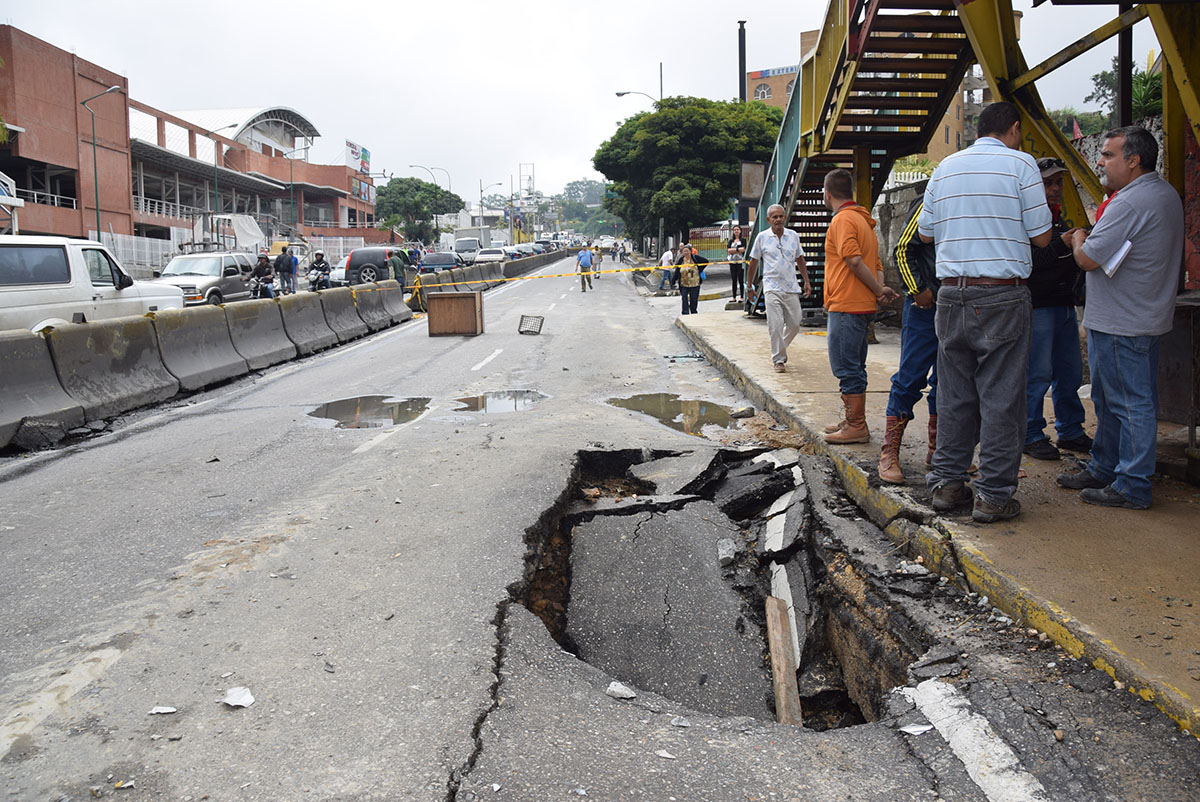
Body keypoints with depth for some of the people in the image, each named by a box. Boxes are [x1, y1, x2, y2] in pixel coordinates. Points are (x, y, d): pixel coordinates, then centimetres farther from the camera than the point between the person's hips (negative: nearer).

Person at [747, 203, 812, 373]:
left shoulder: (793, 236, 8)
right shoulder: (762, 237, 1)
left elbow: (800, 260, 17)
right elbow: (753, 262, 9)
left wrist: (807, 281, 14)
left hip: (791, 288, 3)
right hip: (772, 287, -3)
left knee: (794, 324, 4)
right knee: (776, 325, -10)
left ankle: (779, 347, 29)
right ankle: (778, 360, 0)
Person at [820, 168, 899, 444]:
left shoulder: (842, 220, -11)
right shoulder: (863, 219, 20)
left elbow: (855, 261, -21)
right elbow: (876, 263, 17)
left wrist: (878, 290, -13)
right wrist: (881, 289, 1)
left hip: (846, 306, -10)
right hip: (863, 306, 10)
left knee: (847, 368, -6)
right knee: (853, 367, 16)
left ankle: (856, 427, -2)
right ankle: (852, 420, 24)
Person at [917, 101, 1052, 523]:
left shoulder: (946, 166, 11)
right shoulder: (1020, 164, -2)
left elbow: (925, 233, 18)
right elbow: (1040, 236, -2)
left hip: (952, 295, 5)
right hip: (1002, 295, -5)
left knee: (953, 394, 11)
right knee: (1001, 396, 0)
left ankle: (946, 482, 16)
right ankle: (994, 494, 3)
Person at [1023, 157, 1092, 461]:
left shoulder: (1061, 217, 18)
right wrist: (1061, 245, -25)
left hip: (1064, 304, 9)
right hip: (1038, 307, -8)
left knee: (1070, 372, 12)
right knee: (1038, 374, -5)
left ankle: (1070, 431, 22)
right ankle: (1031, 436, 5)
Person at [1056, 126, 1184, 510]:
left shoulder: (1130, 202, -21)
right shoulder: (1166, 193, 14)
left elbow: (1088, 259, -19)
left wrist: (1078, 239, 1)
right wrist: (1088, 239, 9)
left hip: (1122, 324, -11)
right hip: (1143, 315, 11)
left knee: (1130, 403, -4)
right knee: (1108, 399, 18)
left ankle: (1132, 488, 4)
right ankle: (1103, 469, 29)